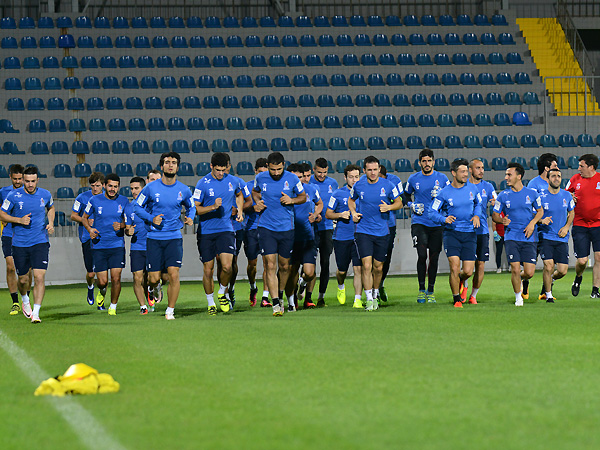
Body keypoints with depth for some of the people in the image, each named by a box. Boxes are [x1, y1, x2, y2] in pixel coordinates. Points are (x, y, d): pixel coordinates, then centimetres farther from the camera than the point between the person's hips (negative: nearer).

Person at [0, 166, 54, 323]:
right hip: (20, 244, 0)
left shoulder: (45, 195, 0)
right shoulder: (14, 196, -8)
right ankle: (25, 300, 42)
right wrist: (19, 220, -15)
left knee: (39, 277, -14)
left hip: (40, 242, 0)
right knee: (23, 279, 8)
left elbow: (51, 208, 22)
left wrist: (51, 223, 5)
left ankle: (35, 313, -12)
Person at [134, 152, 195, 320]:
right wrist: (151, 219, -9)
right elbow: (137, 206, 6)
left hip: (174, 237, 0)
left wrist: (190, 218, -3)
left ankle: (170, 311, 0)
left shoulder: (184, 190, 1)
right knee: (154, 278, -1)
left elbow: (191, 207, 19)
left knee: (174, 275, -13)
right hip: (154, 237, 0)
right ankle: (154, 288, 37)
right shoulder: (151, 188, -4)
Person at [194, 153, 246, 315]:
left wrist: (239, 211, 12)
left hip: (225, 230, 1)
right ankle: (211, 303, 20)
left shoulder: (233, 181, 3)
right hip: (206, 231, -1)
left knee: (227, 266, -14)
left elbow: (239, 195, 26)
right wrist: (213, 207, -22)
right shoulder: (203, 183, -8)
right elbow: (195, 209, -8)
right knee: (208, 270, 2)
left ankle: (222, 294, 13)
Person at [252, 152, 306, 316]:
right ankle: (276, 304, -10)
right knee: (270, 266, -10)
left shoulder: (292, 179, -3)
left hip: (286, 228, 0)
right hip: (266, 227, 0)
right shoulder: (260, 178, 0)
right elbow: (255, 191, 21)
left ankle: (280, 296, 33)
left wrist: (292, 200, -11)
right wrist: (258, 201, 1)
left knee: (284, 266, 10)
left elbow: (303, 197, 10)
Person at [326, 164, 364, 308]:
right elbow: (328, 214, 5)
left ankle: (357, 300, -7)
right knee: (342, 270, 9)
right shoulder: (338, 194, 0)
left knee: (358, 268, -10)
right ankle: (341, 286, 42)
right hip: (341, 237, -1)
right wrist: (341, 215, -13)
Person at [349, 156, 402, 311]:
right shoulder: (358, 185, -1)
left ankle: (375, 296, 31)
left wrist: (389, 207, -13)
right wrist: (353, 213, 1)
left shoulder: (387, 185, -4)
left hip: (382, 232, 1)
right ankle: (369, 299, -5)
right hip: (363, 231, -1)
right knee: (366, 265, -13)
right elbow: (351, 200, 19)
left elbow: (399, 202, 7)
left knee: (378, 268, 9)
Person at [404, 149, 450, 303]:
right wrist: (412, 205, 1)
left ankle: (431, 291, 14)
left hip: (437, 224, 1)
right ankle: (421, 289, -1)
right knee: (422, 255, -14)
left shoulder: (442, 178, 3)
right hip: (419, 222, -1)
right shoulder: (413, 179, 5)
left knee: (434, 257, 3)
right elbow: (406, 195, 20)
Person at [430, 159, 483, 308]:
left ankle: (461, 280, 34)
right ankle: (456, 299, 5)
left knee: (468, 271, -4)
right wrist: (444, 219, -19)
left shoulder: (472, 188, 3)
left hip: (469, 234, 2)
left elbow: (479, 203, 21)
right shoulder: (444, 193, -5)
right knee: (455, 267, -14)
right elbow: (432, 212, -1)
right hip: (451, 232, -2)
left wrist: (477, 215, 2)